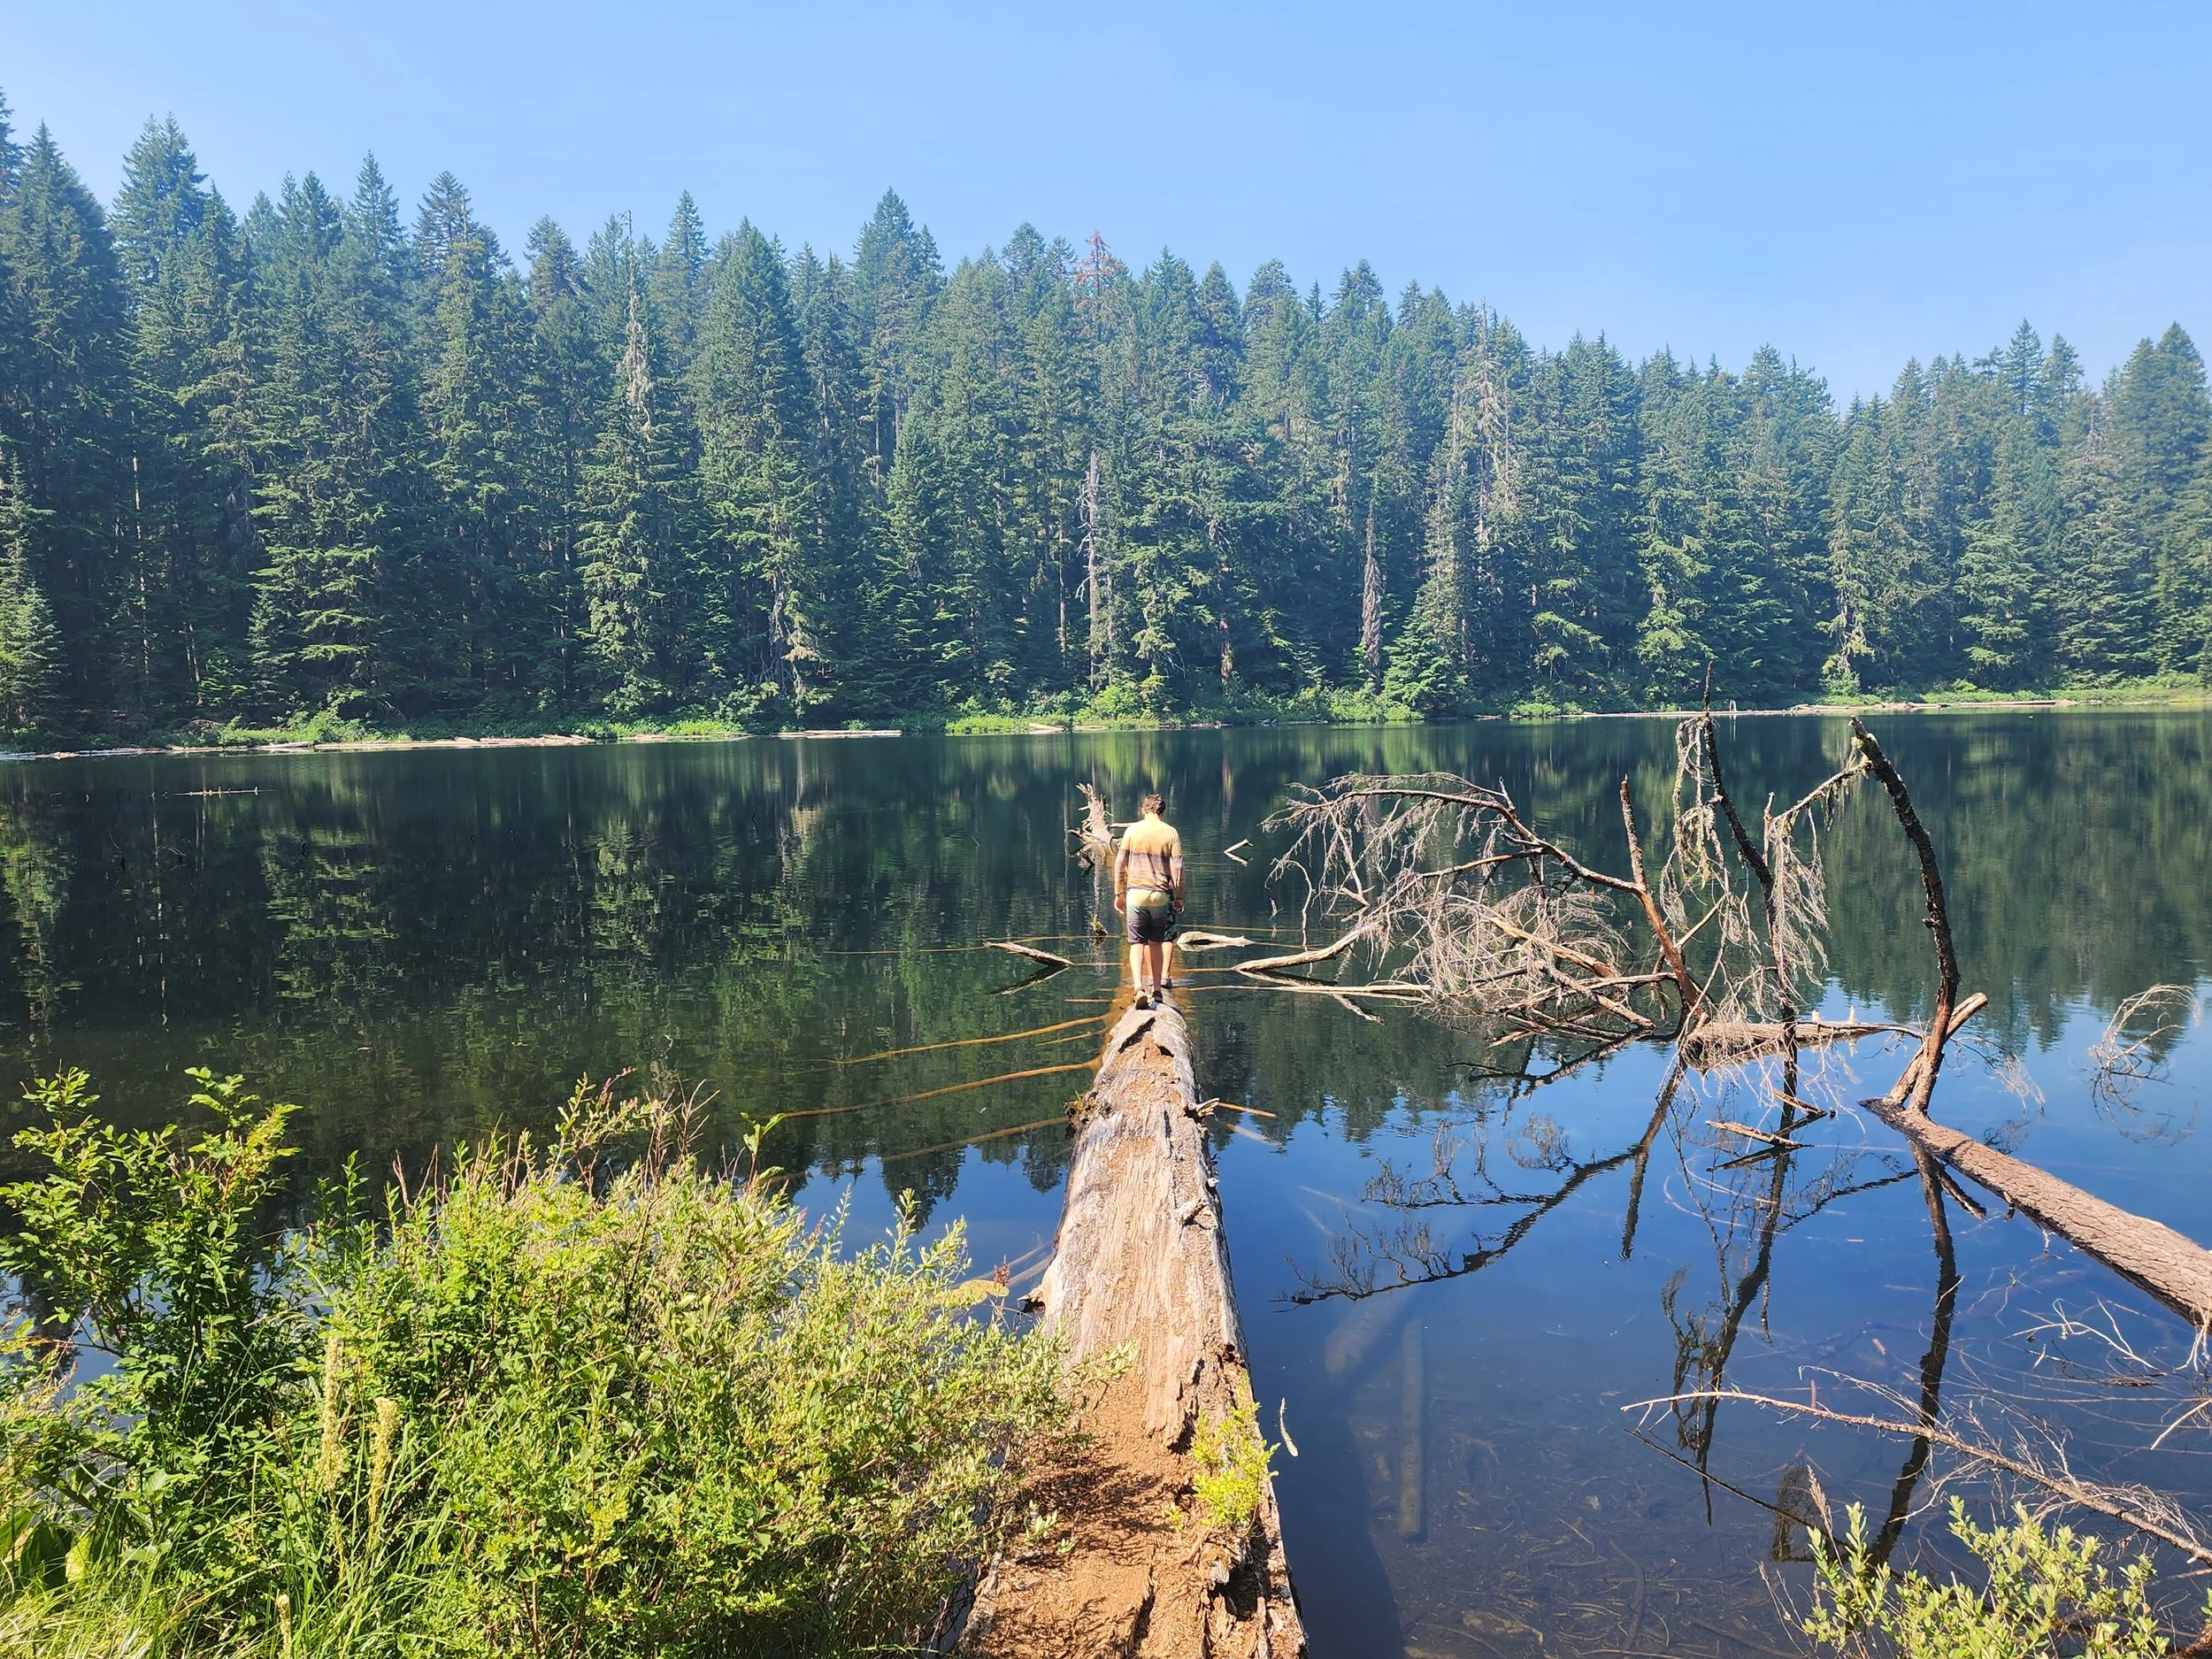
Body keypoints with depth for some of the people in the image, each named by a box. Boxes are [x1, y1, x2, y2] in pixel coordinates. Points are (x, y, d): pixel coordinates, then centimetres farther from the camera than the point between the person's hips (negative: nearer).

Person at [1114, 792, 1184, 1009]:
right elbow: (1177, 867, -2)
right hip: (1161, 894, 0)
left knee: (1137, 942, 1)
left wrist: (1119, 893, 10)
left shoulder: (1132, 830, 2)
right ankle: (1157, 987, 14)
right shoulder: (1170, 833, 1)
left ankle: (1139, 988, -15)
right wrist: (1179, 897, 5)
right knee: (1157, 942, 13)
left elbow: (1120, 863, 2)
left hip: (1136, 892, 0)